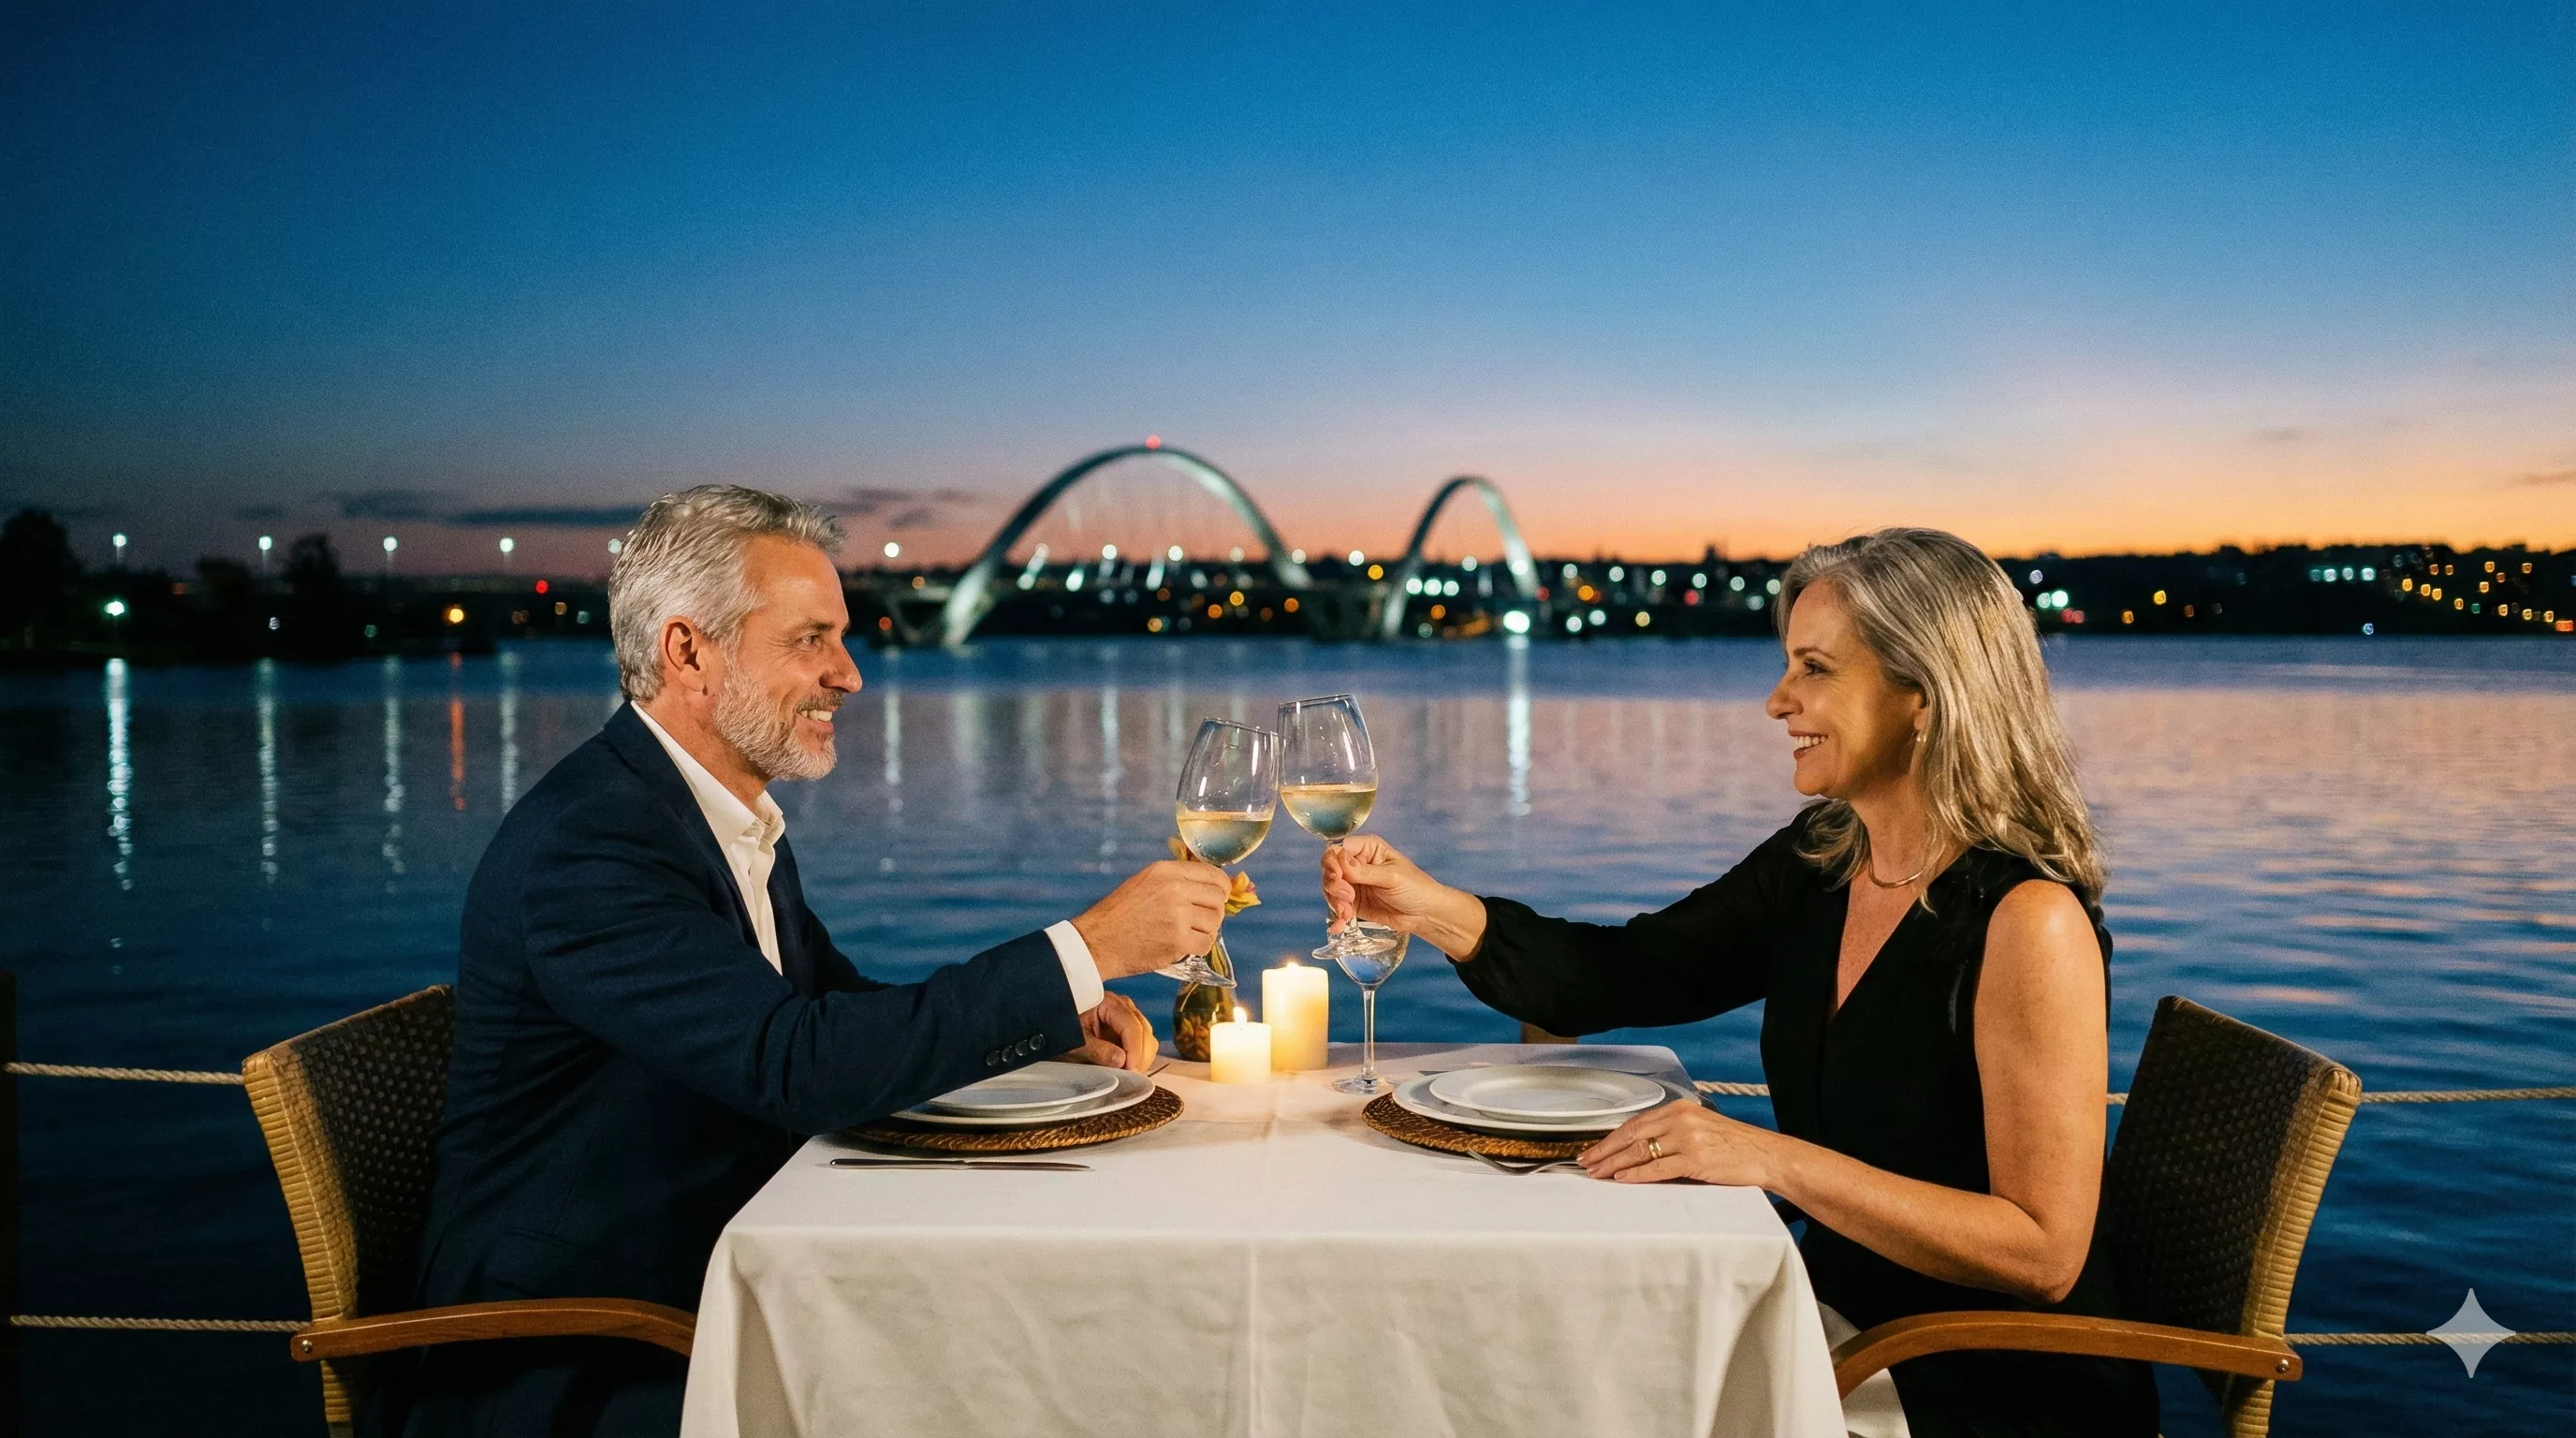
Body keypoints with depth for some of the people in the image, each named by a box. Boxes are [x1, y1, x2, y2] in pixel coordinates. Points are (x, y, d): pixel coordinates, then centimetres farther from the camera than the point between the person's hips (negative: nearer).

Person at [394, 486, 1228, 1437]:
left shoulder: (739, 818, 8)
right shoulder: (583, 846, -21)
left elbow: (839, 1002, 16)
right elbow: (802, 1066, -30)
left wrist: (1056, 1020, -1)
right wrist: (1085, 949, -26)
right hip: (564, 1359, -8)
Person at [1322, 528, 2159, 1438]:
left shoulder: (2026, 919, -21)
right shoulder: (1816, 862, 1)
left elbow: (2045, 1252, -22)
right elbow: (1624, 975, 8)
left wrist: (1774, 1159, -28)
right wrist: (1431, 907, -7)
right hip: (1842, 1325, 6)